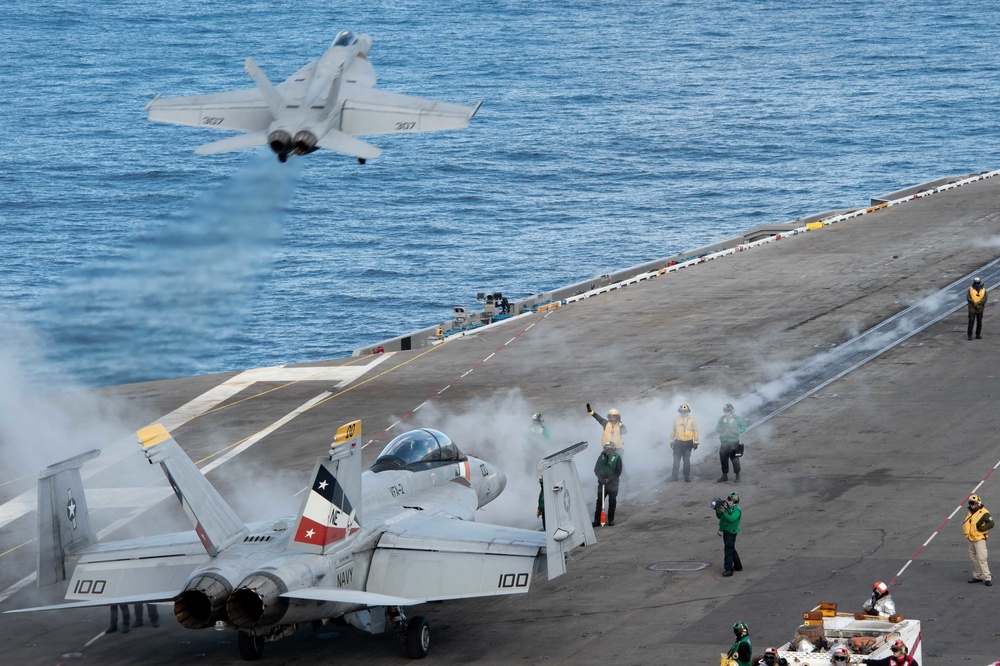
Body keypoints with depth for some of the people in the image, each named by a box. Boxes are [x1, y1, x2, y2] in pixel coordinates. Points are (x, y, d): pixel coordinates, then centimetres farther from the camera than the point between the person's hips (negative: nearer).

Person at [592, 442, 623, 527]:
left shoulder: (617, 457, -8)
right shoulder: (602, 456, -1)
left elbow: (618, 472, -7)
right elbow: (596, 469, 4)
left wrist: (609, 479, -15)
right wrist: (600, 478, -12)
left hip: (613, 482, -2)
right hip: (602, 482, 2)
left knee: (612, 501, 5)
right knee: (600, 501, 0)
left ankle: (611, 520, 16)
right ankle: (597, 520, 4)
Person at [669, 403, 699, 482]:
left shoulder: (692, 420, -4)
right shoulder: (676, 419, 3)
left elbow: (695, 431, -2)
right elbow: (672, 430, 11)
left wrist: (695, 442, -5)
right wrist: (671, 441, 8)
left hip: (688, 443, -2)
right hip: (678, 442, 2)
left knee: (686, 461, 4)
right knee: (676, 460, 3)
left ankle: (687, 477, 11)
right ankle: (674, 476, 7)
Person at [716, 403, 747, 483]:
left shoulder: (736, 419, -4)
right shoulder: (722, 418, 7)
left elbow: (743, 427, 0)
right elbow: (717, 428, 14)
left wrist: (736, 431, -16)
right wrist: (720, 429, -10)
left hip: (733, 443, -4)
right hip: (724, 443, 4)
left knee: (735, 459, -6)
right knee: (723, 459, 9)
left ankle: (737, 476, 3)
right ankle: (724, 475, 23)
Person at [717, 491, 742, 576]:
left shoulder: (736, 510, -17)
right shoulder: (728, 508, 9)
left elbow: (731, 519, -32)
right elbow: (719, 516, 15)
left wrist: (723, 512, -34)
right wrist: (718, 510, -4)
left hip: (731, 532, -10)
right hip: (726, 531, 10)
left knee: (728, 550, -13)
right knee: (731, 550, 20)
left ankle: (728, 569, -14)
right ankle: (738, 566, 33)